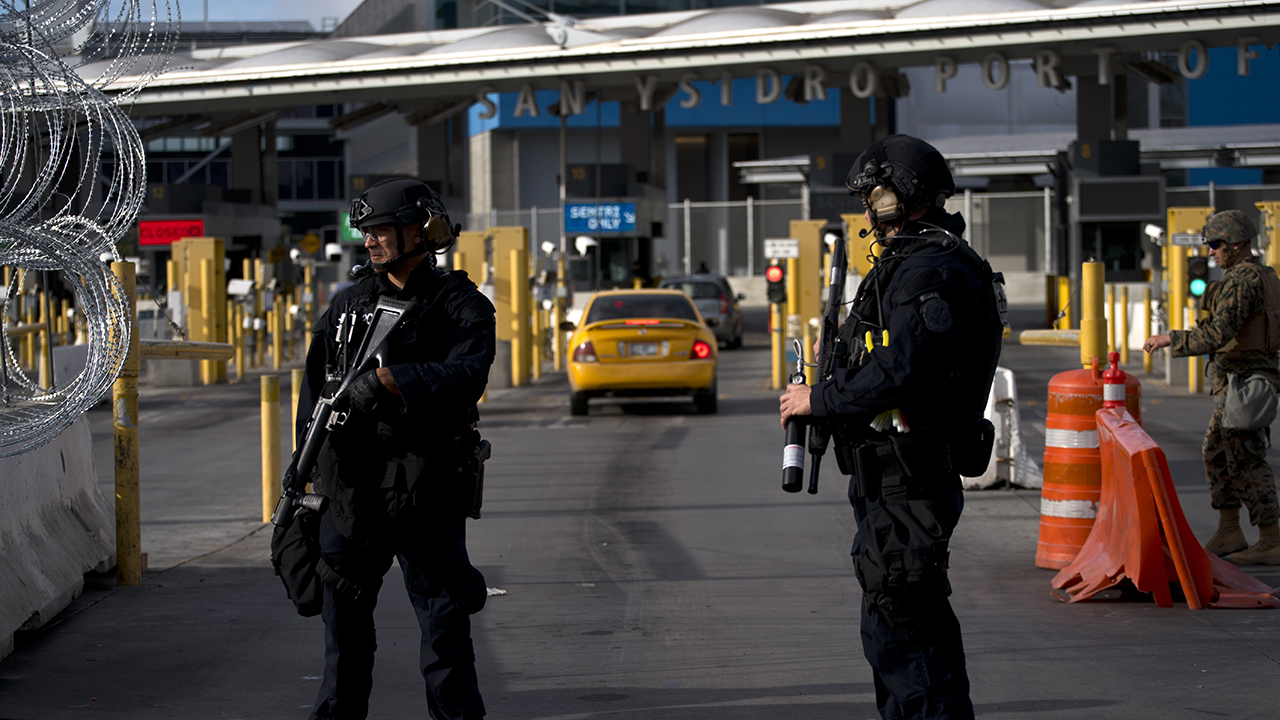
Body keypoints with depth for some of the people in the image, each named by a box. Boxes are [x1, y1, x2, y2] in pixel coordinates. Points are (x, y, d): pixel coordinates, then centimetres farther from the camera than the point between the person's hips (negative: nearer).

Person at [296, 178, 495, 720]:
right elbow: (315, 385, 16)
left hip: (425, 489, -5)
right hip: (350, 485, 5)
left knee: (443, 616, -3)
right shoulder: (348, 305, 13)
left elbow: (466, 375, -19)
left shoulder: (459, 305, -2)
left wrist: (388, 381, -28)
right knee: (343, 612, 14)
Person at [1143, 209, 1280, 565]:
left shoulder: (1243, 280, -18)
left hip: (1242, 382, -10)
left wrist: (1170, 339, -20)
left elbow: (1218, 334, -27)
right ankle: (1229, 534, 19)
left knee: (1247, 460, -5)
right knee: (1217, 453, 15)